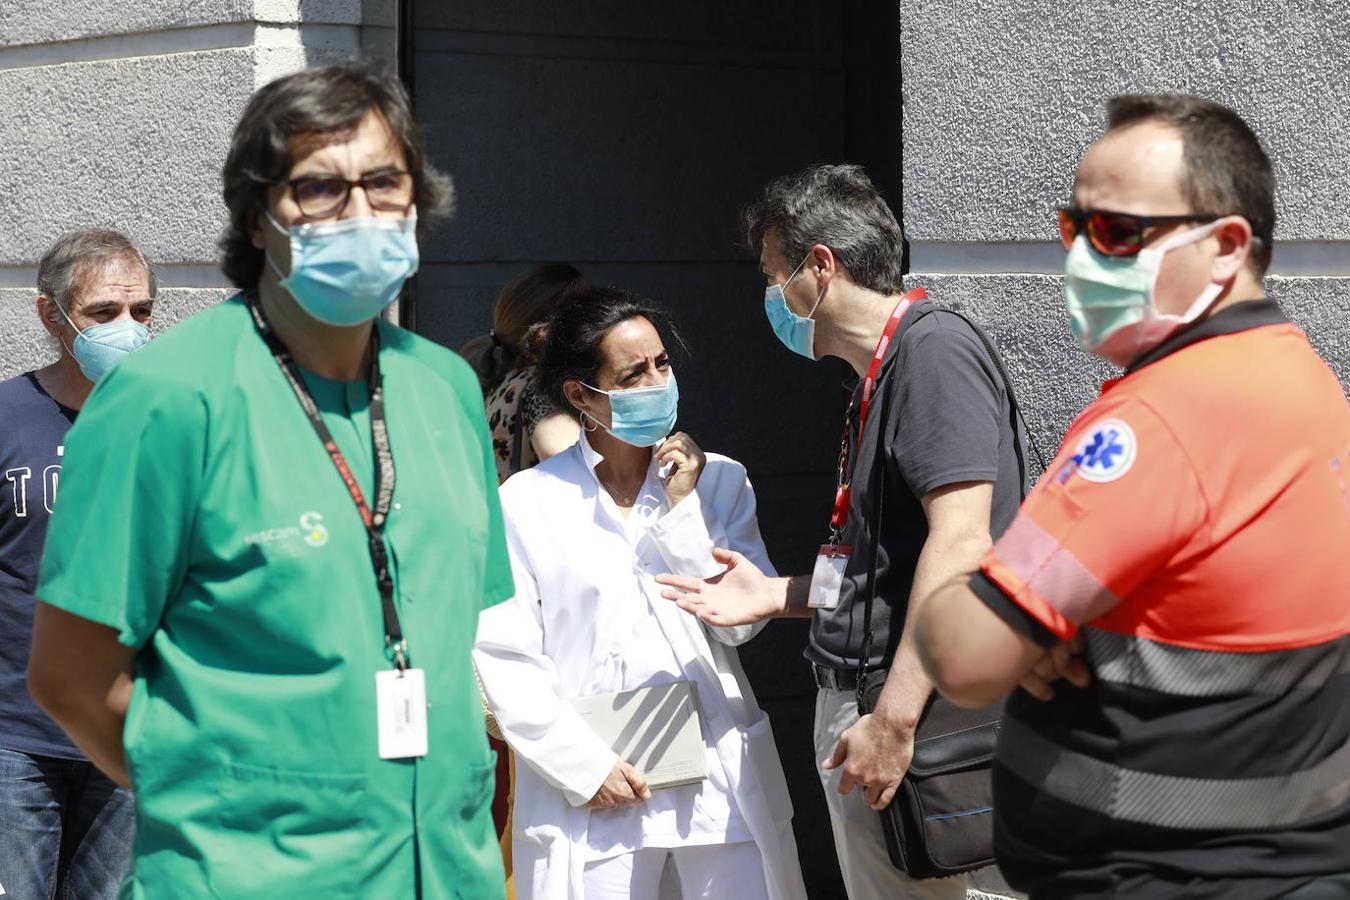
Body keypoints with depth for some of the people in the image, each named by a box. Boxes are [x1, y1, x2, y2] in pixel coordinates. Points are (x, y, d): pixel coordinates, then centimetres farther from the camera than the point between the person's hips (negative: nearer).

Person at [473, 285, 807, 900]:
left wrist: (685, 512, -7)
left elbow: (741, 622, 1)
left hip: (719, 775, 2)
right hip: (593, 794, -2)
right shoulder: (526, 503, -3)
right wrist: (585, 766, -10)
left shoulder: (718, 481, 7)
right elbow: (504, 658, -5)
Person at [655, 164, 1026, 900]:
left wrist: (894, 720, -26)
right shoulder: (878, 376, 17)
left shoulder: (934, 349, -13)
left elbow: (960, 543, -23)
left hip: (906, 708, -10)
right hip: (852, 701, 10)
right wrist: (777, 595, 15)